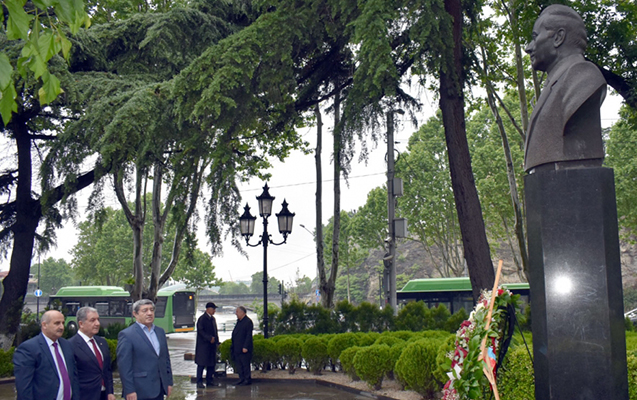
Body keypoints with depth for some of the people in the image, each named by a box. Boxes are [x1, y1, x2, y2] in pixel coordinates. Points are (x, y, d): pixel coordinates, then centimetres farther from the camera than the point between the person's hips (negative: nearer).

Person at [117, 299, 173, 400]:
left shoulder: (160, 332, 13)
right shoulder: (126, 335, -8)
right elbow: (124, 366, -12)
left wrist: (169, 382, 12)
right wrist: (129, 391, -16)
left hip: (159, 390, 6)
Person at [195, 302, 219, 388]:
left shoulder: (213, 319, 16)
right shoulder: (202, 319, -8)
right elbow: (201, 331, -15)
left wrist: (216, 341, 10)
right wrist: (210, 338, -20)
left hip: (212, 345, 8)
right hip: (203, 345, -8)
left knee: (212, 363, 9)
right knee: (201, 364, -4)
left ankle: (209, 380, 17)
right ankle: (199, 382, 0)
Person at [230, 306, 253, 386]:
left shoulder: (248, 321, -11)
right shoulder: (239, 321, 16)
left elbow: (249, 335, -16)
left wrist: (245, 347, -20)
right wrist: (233, 345, 15)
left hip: (244, 348, -9)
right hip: (237, 348, 9)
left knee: (245, 364, -4)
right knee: (238, 364, 11)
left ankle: (248, 380, 3)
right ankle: (241, 378, 18)